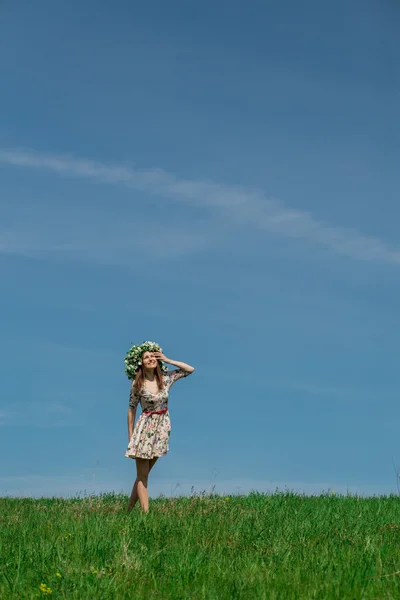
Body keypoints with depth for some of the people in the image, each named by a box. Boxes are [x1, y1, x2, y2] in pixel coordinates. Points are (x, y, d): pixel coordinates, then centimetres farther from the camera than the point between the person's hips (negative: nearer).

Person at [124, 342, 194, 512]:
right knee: (142, 476, -1)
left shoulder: (166, 378, -3)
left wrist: (167, 360, -5)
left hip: (162, 428, 4)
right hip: (145, 427, -4)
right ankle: (146, 513, -3)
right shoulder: (137, 384, -11)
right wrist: (130, 436, -3)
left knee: (143, 474, 10)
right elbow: (131, 409, -4)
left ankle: (130, 509, 19)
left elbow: (190, 369, 5)